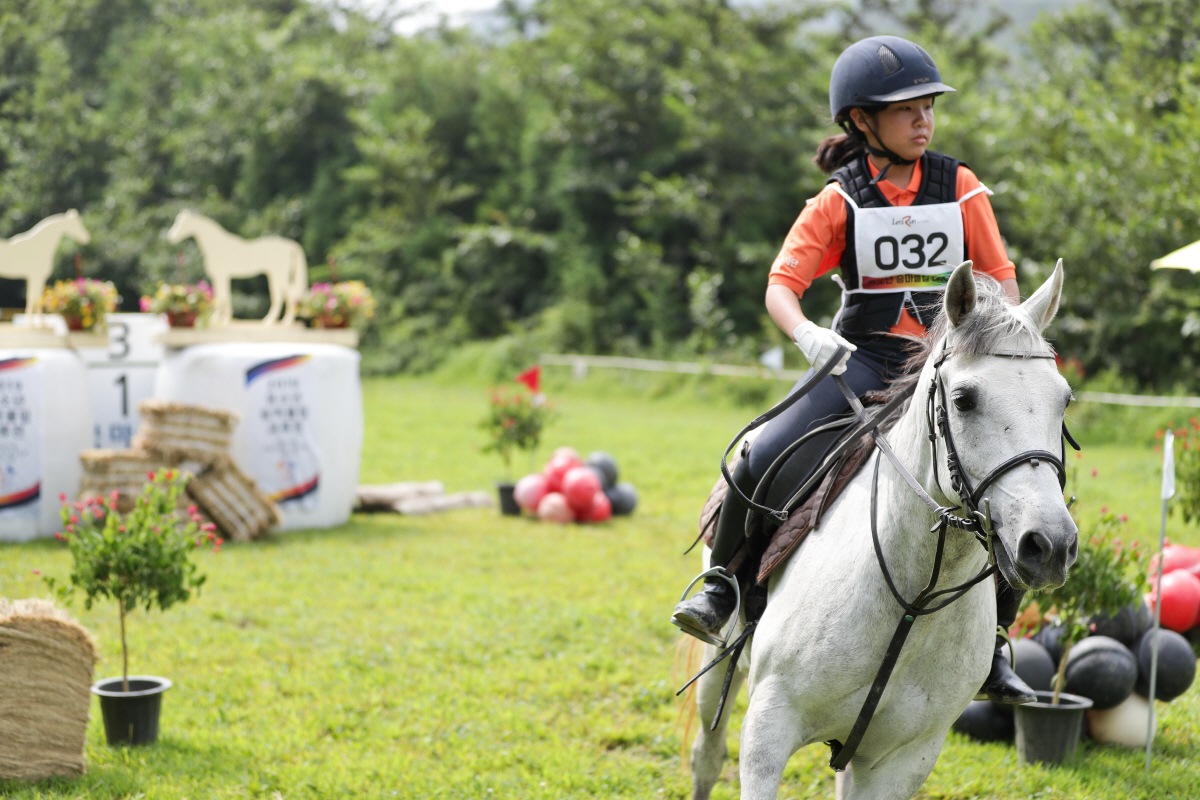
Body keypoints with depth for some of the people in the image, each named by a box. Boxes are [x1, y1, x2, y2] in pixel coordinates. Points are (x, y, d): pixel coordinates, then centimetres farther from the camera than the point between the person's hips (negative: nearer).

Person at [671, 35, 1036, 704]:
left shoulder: (961, 188, 5)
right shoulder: (840, 201, -1)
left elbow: (1001, 278, 7)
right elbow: (781, 285, -9)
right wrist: (807, 333, -30)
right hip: (861, 361, -1)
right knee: (766, 459, -23)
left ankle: (990, 649, 6)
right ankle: (725, 587, 3)